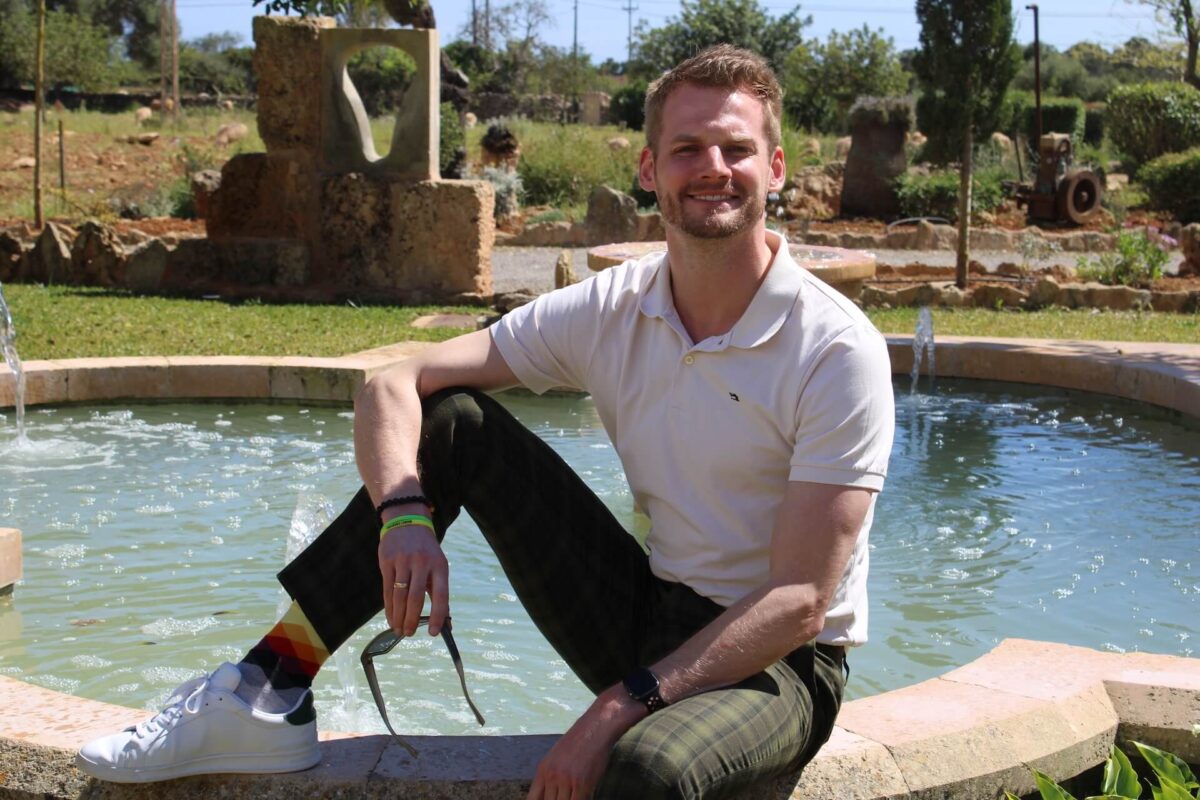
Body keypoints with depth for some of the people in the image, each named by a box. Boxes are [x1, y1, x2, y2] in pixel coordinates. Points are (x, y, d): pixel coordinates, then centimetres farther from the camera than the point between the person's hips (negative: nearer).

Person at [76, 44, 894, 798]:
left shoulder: (838, 350, -18)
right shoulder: (610, 310, -3)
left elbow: (799, 603, -21)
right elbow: (394, 384, -5)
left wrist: (624, 708, -27)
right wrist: (405, 514, -25)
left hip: (782, 665, -5)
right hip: (645, 622, 5)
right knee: (449, 420, -9)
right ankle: (269, 695, -9)